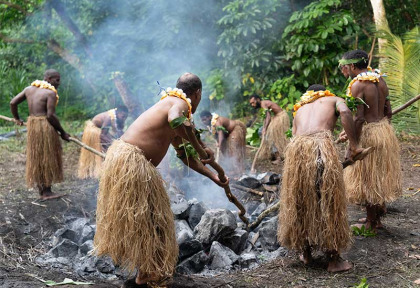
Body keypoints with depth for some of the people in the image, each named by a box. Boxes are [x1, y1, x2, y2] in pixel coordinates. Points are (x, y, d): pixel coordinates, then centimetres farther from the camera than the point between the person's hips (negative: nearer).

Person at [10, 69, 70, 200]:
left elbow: (13, 103, 11)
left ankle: (41, 190, 24)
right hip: (45, 126, -7)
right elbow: (51, 116, -18)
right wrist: (62, 132, -9)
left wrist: (17, 118, 28)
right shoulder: (51, 93, -11)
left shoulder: (29, 89, 11)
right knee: (47, 158, 4)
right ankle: (47, 192, 10)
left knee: (36, 157, 15)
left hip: (31, 125, 7)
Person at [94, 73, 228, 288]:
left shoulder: (171, 105, 24)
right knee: (149, 219, 0)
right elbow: (175, 120, -34)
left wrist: (213, 177, 36)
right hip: (131, 160, -10)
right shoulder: (181, 103, -5)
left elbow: (185, 156, 31)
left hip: (121, 155, 10)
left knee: (134, 216, 23)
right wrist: (201, 148, -22)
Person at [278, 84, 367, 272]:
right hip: (321, 145, -4)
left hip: (296, 149, 4)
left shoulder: (299, 110, 36)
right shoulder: (334, 100, 25)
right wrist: (354, 145, 1)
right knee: (328, 203, 7)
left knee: (300, 202, 18)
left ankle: (305, 252, 30)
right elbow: (345, 112, 0)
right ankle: (333, 260, 15)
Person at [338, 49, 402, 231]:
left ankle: (371, 223, 15)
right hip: (385, 129, 8)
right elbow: (388, 111, 10)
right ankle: (378, 218, 30)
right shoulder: (380, 80, 7)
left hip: (367, 133, -8)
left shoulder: (357, 85, -18)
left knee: (367, 178, 5)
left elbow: (359, 118, -23)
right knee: (380, 175, 18)